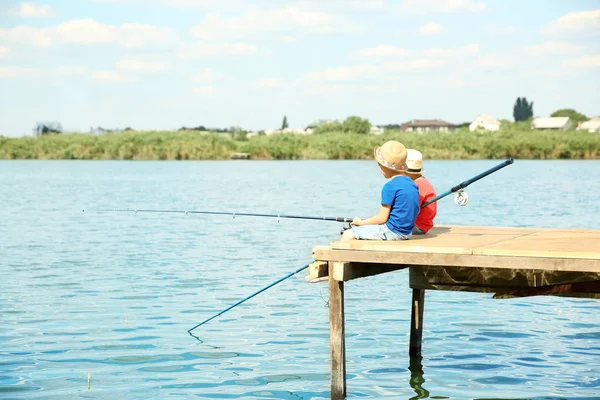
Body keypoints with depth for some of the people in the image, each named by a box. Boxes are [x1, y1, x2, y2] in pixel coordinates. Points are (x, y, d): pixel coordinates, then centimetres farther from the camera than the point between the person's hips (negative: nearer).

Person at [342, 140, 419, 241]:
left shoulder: (390, 186, -17)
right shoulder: (411, 183, 8)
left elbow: (382, 218, -16)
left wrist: (361, 222, -1)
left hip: (392, 231, -10)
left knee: (348, 235, -3)